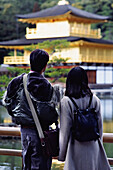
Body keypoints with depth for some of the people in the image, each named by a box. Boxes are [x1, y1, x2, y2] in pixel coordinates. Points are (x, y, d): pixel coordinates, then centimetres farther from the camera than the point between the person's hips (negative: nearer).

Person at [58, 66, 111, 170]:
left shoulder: (66, 101, -11)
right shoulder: (95, 100, 0)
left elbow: (65, 130, -9)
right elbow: (100, 125, 6)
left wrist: (61, 153, 0)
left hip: (76, 145, -3)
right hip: (93, 145, 4)